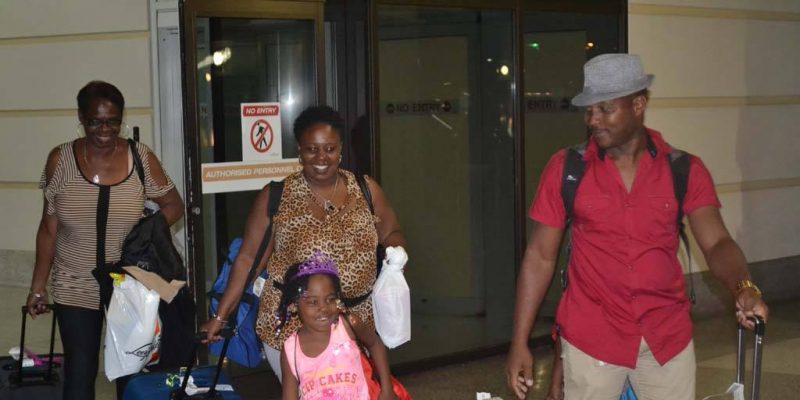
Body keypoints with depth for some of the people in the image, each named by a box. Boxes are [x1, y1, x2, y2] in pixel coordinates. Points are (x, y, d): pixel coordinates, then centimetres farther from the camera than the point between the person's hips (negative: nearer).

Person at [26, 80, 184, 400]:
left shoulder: (141, 158, -7)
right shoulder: (61, 160, -5)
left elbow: (173, 205, 4)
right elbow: (49, 229, 1)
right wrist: (38, 287, 1)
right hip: (75, 290, 0)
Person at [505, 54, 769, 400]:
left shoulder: (685, 171, -2)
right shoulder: (566, 169, -4)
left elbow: (716, 243, -10)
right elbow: (540, 257, -1)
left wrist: (743, 287, -32)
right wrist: (519, 342, -4)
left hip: (668, 336, 1)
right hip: (591, 338, -1)